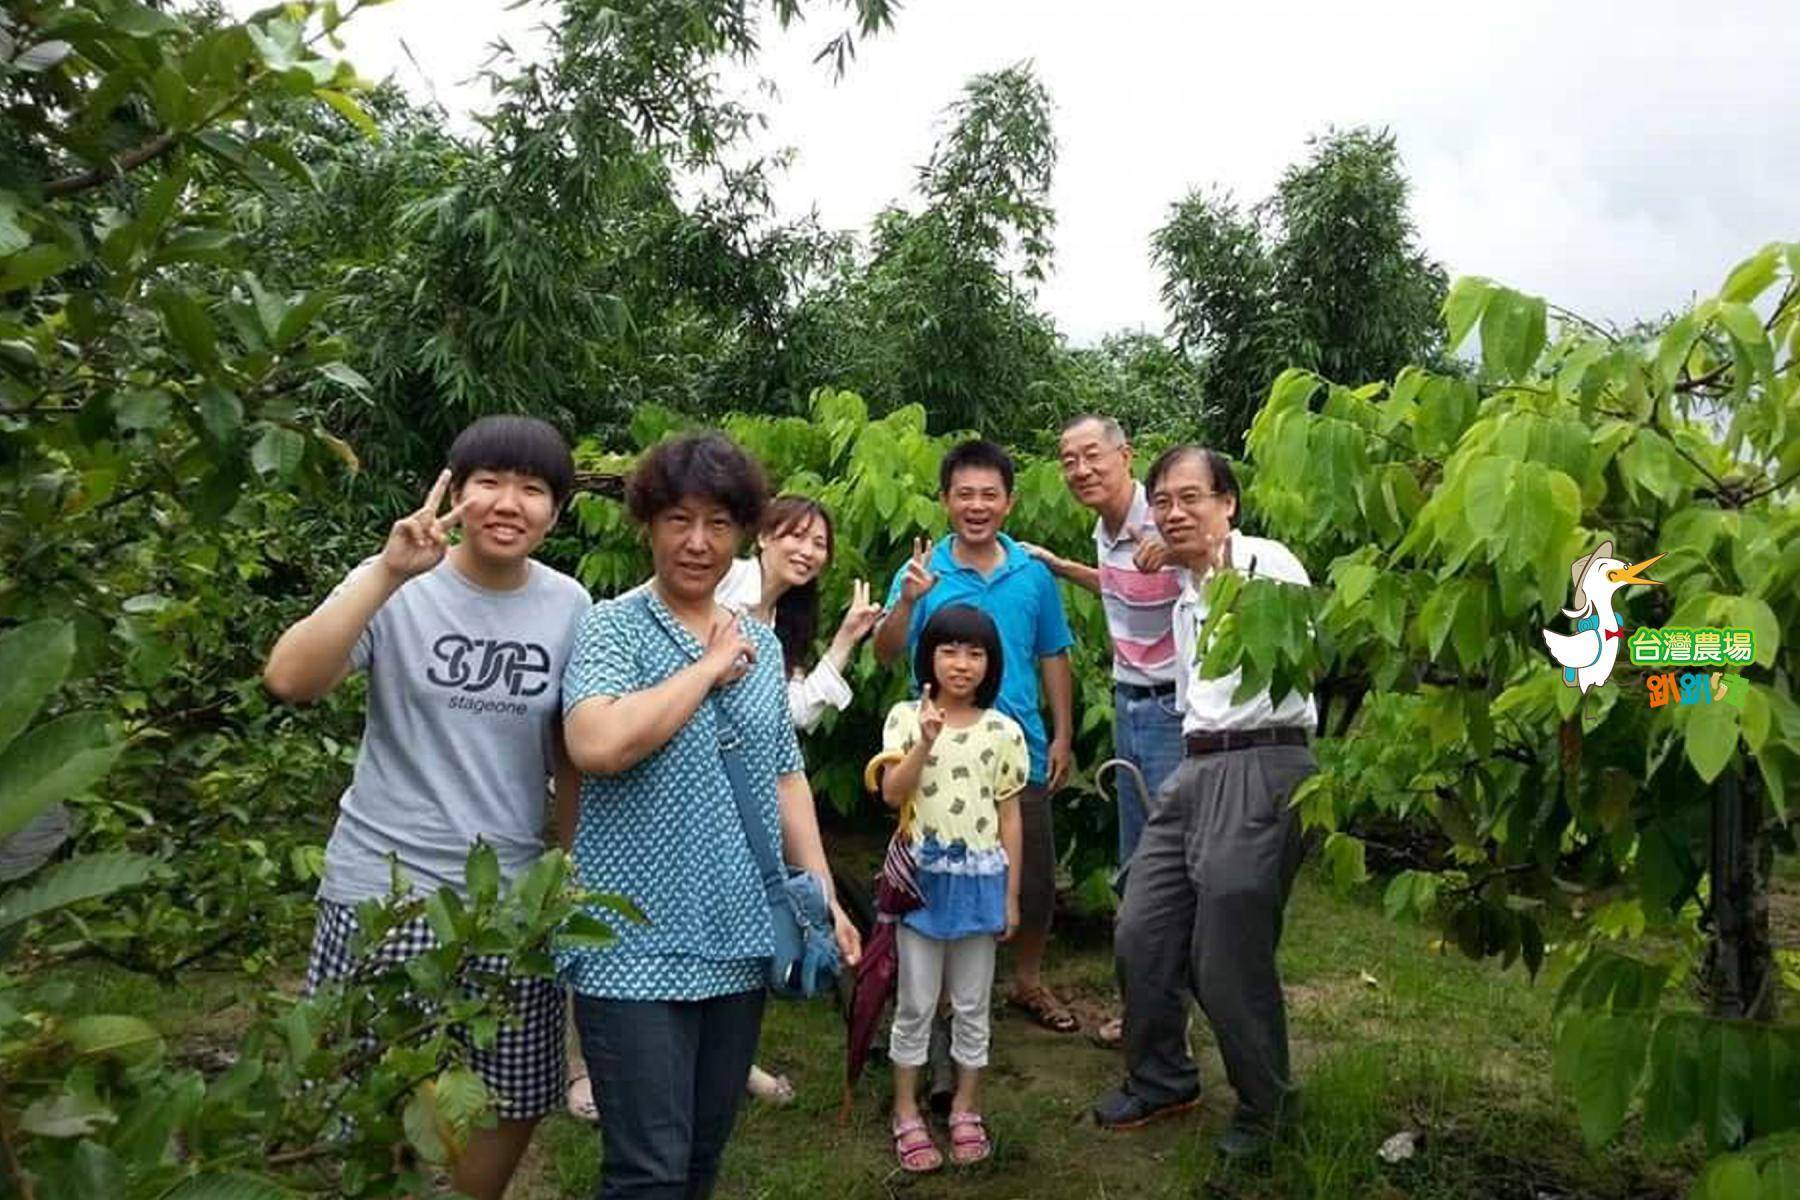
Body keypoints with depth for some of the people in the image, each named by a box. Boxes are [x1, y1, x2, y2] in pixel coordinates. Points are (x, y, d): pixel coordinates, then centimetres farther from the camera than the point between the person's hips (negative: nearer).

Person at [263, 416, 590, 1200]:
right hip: (386, 889, -3)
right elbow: (288, 681, -23)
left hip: (514, 898, 3)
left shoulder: (569, 607, 0)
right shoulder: (398, 588, -8)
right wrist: (389, 574, -29)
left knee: (513, 1104, 14)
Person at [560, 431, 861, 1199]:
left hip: (740, 937, 6)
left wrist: (824, 898, 9)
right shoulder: (613, 626, -6)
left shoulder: (762, 644, 10)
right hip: (636, 943, -5)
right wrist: (709, 667, -14)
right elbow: (597, 745, -25)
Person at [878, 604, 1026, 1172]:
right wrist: (926, 741, -24)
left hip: (980, 878, 1)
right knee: (915, 1004, 8)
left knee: (972, 1005, 12)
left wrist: (1011, 894, 3)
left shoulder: (1003, 731, -1)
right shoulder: (906, 718, -3)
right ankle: (907, 1115, 22)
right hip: (922, 875, -1)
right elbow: (892, 795, -12)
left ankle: (966, 1111, 28)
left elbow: (1009, 815, 3)